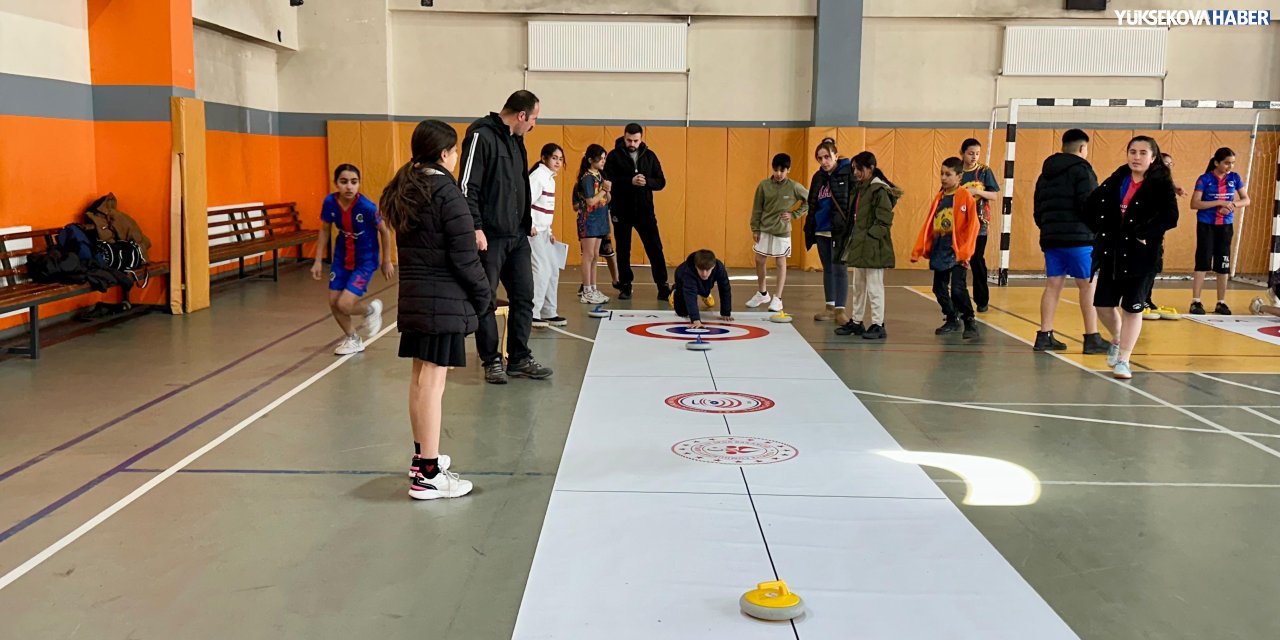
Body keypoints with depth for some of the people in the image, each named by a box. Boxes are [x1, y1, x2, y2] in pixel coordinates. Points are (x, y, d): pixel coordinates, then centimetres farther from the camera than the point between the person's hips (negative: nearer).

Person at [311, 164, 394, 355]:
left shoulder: (366, 207, -27)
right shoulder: (330, 202, -15)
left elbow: (384, 231, -10)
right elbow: (325, 230, 3)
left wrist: (387, 261, -3)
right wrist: (318, 260, 3)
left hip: (365, 260, -5)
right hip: (342, 258, 5)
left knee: (344, 305, -14)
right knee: (334, 303, 6)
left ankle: (371, 309, 21)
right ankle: (353, 340, 31)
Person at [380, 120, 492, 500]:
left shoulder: (404, 189, 11)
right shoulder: (446, 190, -13)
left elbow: (408, 245, 15)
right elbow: (463, 255, -15)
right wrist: (483, 295, -4)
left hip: (413, 296, 8)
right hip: (443, 299, -8)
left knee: (420, 378, 17)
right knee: (432, 383, -6)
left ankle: (422, 457, 30)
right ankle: (427, 476, -3)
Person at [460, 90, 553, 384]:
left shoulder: (516, 139, 14)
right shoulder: (482, 135, -12)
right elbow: (467, 186, -17)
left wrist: (528, 222, 20)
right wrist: (476, 228, -20)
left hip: (517, 236, 9)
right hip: (490, 237, -8)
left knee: (523, 297, 10)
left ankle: (519, 359, 20)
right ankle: (492, 361, 14)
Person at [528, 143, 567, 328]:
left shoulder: (550, 178, 16)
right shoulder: (538, 176, -13)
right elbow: (526, 201, -23)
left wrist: (549, 231, 19)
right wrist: (530, 226, -24)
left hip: (543, 231, 10)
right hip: (533, 231, -10)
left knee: (553, 269, 12)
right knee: (542, 269, -13)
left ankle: (548, 312, 21)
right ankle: (531, 313, -8)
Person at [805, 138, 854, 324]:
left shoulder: (848, 173, -9)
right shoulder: (818, 177, 10)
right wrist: (809, 230, 12)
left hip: (840, 230, -6)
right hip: (822, 231, 6)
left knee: (839, 269, -3)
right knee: (828, 269, 13)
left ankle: (840, 310, 3)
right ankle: (830, 307, 22)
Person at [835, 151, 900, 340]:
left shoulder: (879, 190, -14)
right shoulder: (860, 188, 13)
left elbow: (884, 220, -17)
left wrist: (869, 237, -18)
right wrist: (854, 239, 12)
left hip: (873, 247, -9)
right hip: (858, 245, 9)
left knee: (874, 287, -4)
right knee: (858, 286, 16)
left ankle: (878, 325, 3)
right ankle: (856, 321, 26)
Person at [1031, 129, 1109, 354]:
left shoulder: (1046, 173, 16)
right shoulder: (1081, 170, -6)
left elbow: (1038, 210, 17)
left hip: (1050, 237, 7)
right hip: (1078, 238, -7)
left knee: (1053, 285, 9)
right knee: (1088, 285, -1)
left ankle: (1044, 336, 7)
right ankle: (1092, 338, -1)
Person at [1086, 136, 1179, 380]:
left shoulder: (1161, 184, -8)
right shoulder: (1117, 179, 6)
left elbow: (1170, 217, -19)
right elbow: (1092, 204, 14)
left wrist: (1145, 234, -22)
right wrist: (1099, 229, 5)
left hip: (1139, 254, -4)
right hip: (1110, 251, 5)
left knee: (1132, 307, 3)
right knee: (1103, 304, 7)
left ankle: (1123, 360, 13)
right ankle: (1117, 340, 37)